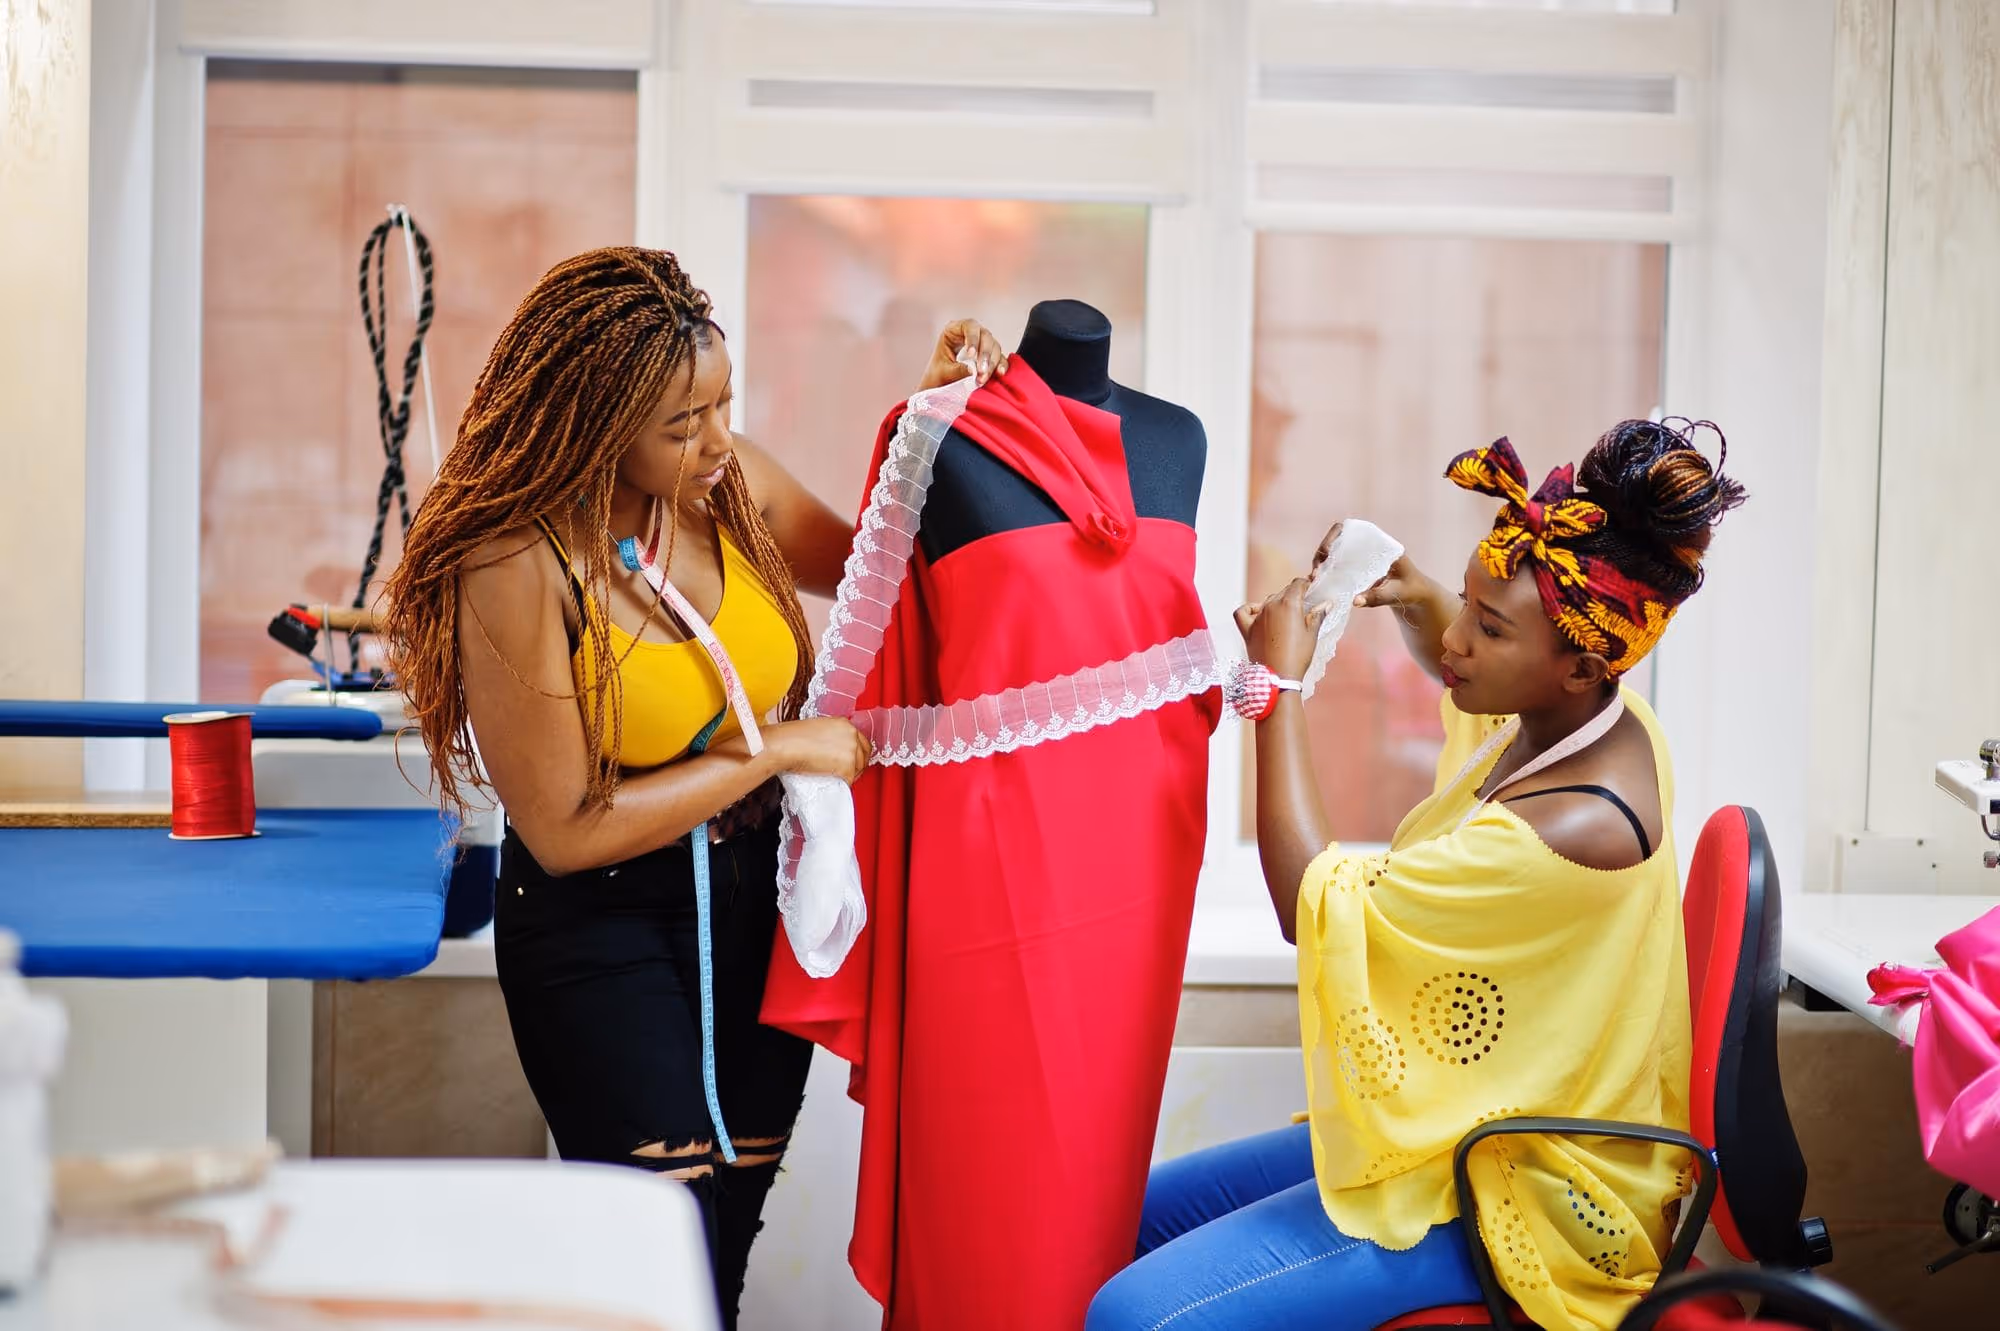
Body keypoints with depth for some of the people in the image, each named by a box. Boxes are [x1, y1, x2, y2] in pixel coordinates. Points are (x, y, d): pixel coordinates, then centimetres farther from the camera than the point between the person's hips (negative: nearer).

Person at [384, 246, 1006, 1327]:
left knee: (730, 1234, 13)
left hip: (755, 904, 5)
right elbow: (564, 829, -20)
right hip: (599, 923, -5)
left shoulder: (731, 481, -8)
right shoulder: (514, 564, -24)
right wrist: (774, 750, -17)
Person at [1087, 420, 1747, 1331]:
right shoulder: (1590, 715, -1)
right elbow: (1458, 670, 26)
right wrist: (1412, 599, 5)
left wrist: (1279, 685, -16)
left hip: (1511, 1204, -10)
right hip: (1470, 1129, 10)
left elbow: (1312, 906, -23)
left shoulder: (1573, 828, -30)